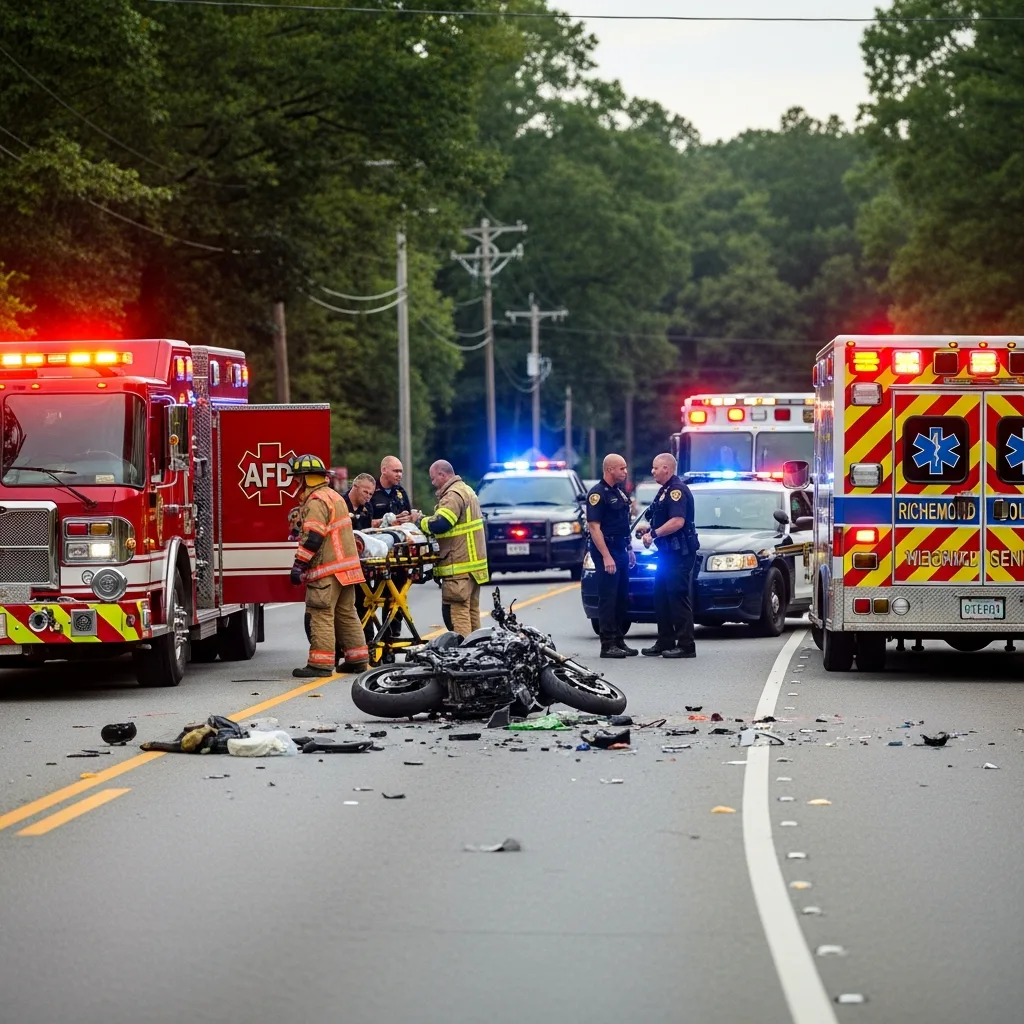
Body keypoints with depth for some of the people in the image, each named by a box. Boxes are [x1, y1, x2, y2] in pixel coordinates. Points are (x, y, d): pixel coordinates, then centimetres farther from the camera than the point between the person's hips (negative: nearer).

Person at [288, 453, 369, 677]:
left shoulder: (317, 501, -14)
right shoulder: (334, 496, 18)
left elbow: (313, 538, -22)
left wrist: (299, 564, -19)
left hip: (327, 569, -10)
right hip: (347, 564, 10)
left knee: (321, 614, -9)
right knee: (346, 612, 14)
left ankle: (321, 663, -11)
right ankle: (357, 658, 18)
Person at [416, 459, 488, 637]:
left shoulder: (453, 495, -14)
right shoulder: (467, 491, 19)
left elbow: (439, 524, -25)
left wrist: (420, 521, -8)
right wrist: (426, 519, 9)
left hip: (458, 566, -11)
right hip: (474, 563, 11)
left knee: (456, 611, -12)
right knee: (471, 611, 14)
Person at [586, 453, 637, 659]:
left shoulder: (618, 491, 15)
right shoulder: (597, 493, -13)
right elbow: (594, 527, -18)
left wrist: (629, 549, 19)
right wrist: (606, 556, -22)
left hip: (620, 549, 9)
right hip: (606, 550, -9)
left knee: (622, 599, 11)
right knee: (608, 599, -7)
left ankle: (618, 640, 18)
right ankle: (608, 645, -6)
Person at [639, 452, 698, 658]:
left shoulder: (677, 490, -15)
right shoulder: (666, 490, 19)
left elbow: (677, 521, -25)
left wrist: (654, 534, -19)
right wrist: (650, 529, 11)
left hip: (679, 554, -11)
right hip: (668, 552, 11)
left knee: (679, 597, -11)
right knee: (662, 597, 13)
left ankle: (686, 645, -10)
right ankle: (665, 642, 19)